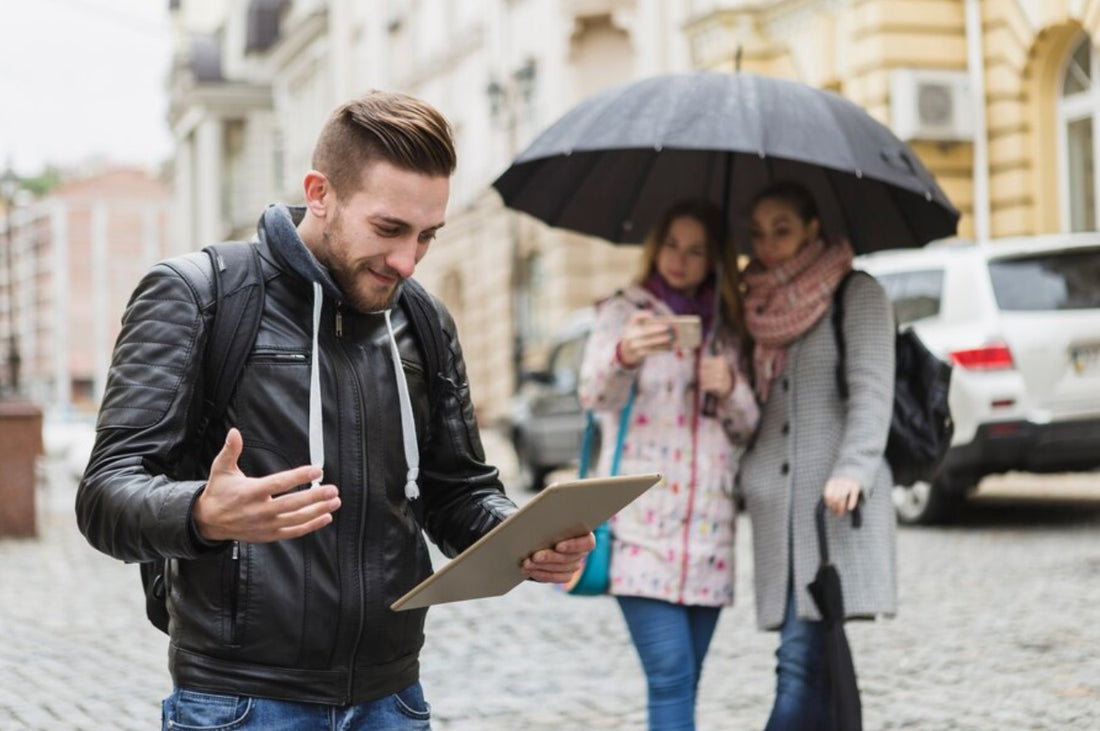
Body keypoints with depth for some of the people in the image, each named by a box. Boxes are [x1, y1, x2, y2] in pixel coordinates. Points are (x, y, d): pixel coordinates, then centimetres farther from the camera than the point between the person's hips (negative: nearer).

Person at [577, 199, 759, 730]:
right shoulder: (624, 313, 2)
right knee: (670, 677, -15)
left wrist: (731, 390, -7)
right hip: (641, 525, -4)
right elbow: (595, 394, -16)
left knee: (683, 683, 7)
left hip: (709, 530, 5)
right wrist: (623, 356, -39)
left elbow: (748, 428, 16)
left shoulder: (725, 330, 15)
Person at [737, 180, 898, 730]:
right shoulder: (762, 307, 19)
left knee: (800, 662, -14)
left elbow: (872, 391, -8)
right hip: (778, 506, 6)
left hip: (835, 507, -6)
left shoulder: (857, 294, 2)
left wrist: (853, 470, -21)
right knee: (814, 668, 5)